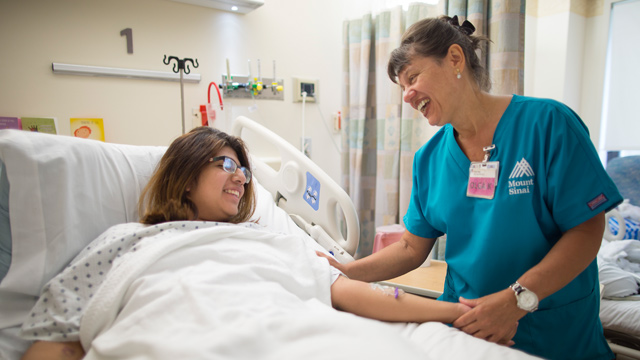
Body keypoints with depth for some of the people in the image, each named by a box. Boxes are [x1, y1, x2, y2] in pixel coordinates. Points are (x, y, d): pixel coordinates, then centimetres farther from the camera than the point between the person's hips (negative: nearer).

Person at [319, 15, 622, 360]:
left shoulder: (547, 123, -13)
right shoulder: (429, 159, -1)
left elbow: (587, 230, -13)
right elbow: (412, 248, 3)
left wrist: (518, 298, -24)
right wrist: (349, 272, -11)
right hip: (462, 321, 4)